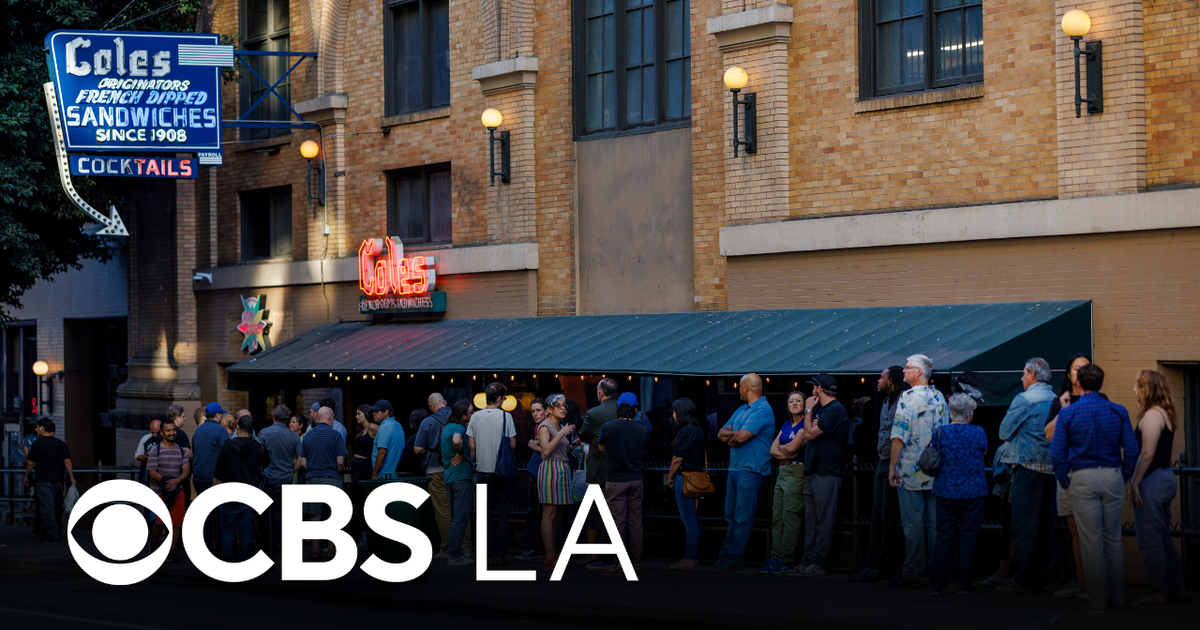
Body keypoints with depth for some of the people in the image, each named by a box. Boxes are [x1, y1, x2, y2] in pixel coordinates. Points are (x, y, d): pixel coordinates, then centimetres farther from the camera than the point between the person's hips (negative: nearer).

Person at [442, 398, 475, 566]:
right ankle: (455, 556, -9)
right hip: (461, 476, -10)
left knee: (456, 518, 14)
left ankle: (455, 554, 17)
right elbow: (456, 441, -36)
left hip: (449, 477, 10)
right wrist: (461, 455, -20)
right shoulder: (459, 428, -13)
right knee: (461, 518, -8)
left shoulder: (447, 427, 17)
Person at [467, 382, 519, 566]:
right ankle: (500, 555, 2)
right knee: (502, 514, 4)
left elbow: (472, 446, 3)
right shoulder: (505, 416, -7)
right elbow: (513, 445, -5)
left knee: (486, 514, 7)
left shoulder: (475, 417, 0)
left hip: (482, 470, 2)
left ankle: (487, 556, 5)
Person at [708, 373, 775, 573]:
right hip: (735, 469, 9)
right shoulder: (741, 410, 19)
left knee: (742, 518, -6)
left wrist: (729, 434, 0)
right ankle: (725, 557, 11)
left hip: (750, 471, -9)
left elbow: (741, 436, -21)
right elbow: (722, 434, 16)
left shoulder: (763, 410, -12)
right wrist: (734, 435, -5)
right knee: (731, 517, 9)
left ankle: (733, 560, -5)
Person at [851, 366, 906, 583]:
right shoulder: (886, 401, 16)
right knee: (877, 516, 9)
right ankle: (871, 564, 11)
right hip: (882, 463, 10)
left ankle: (882, 567, -2)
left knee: (888, 516, -6)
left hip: (894, 465, -10)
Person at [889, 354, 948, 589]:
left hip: (912, 471, -6)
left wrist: (893, 467, -10)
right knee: (935, 523, 9)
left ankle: (912, 575, -1)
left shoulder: (908, 398, -12)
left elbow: (899, 437, -16)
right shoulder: (939, 397, 9)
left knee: (913, 523, -3)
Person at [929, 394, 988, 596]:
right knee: (968, 538, 5)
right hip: (973, 493, -1)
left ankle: (937, 584, 5)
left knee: (944, 536, 7)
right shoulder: (978, 432, -6)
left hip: (946, 493, 1)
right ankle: (964, 585, 5)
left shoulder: (941, 432, -4)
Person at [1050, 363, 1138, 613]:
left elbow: (1057, 454, -6)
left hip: (1082, 479, -2)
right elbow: (1132, 449, 0)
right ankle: (1117, 597, 15)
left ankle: (1098, 600, 2)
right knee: (1113, 539, 11)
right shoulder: (1118, 411, 1)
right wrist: (1124, 479, 10)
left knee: (1091, 542, 0)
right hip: (1112, 477, 2)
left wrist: (1065, 482, 4)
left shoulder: (1067, 414, -4)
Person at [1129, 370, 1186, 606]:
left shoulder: (1151, 416, -15)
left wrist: (1134, 482, -18)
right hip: (1166, 477, 10)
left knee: (1149, 539, -5)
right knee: (1164, 538, 15)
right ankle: (1176, 588, 19)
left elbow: (1147, 453, -21)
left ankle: (1158, 592, -3)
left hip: (1152, 480, -10)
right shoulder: (1166, 415, 14)